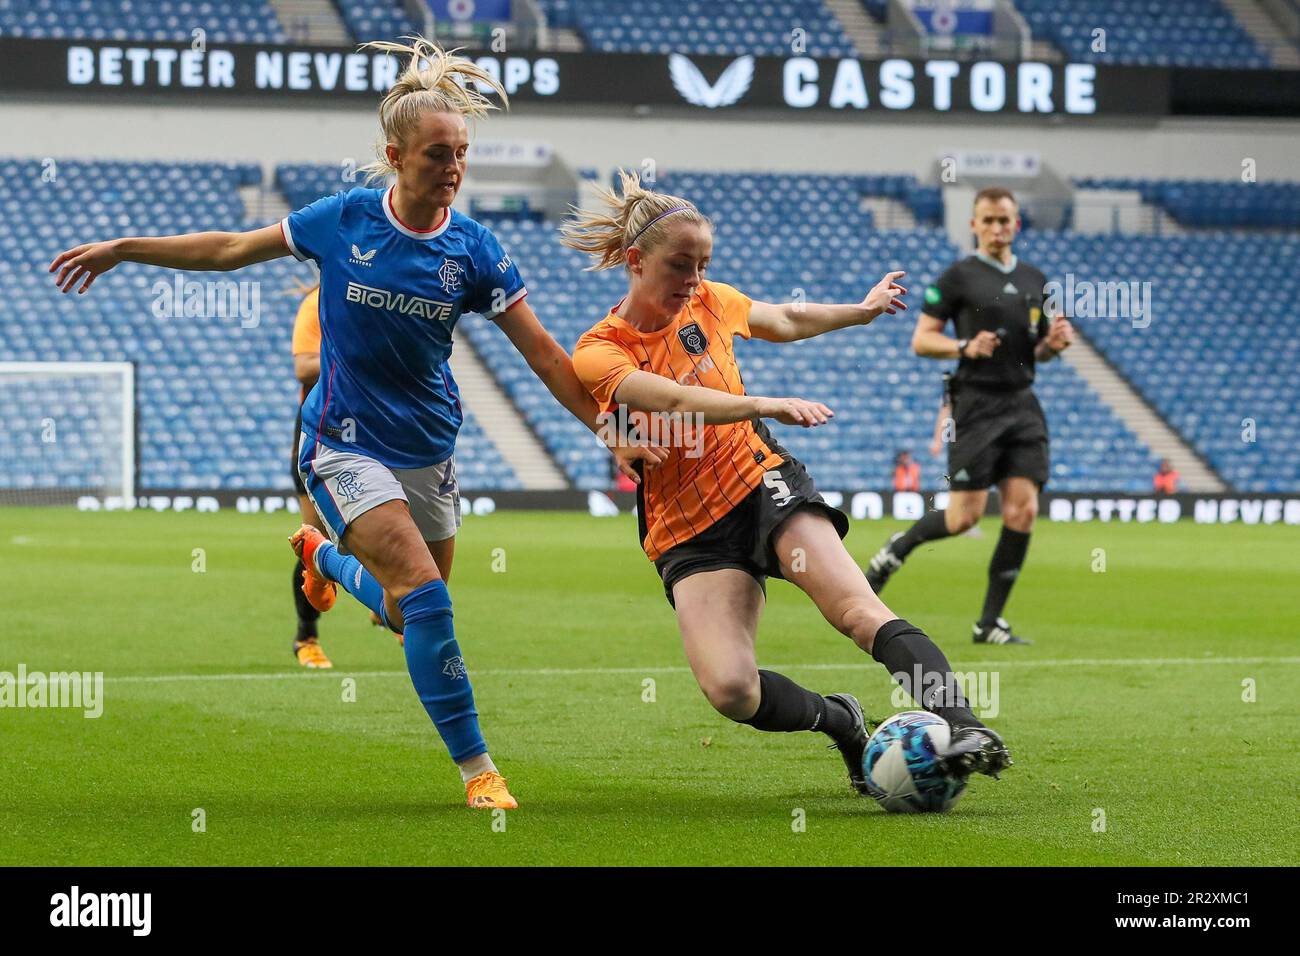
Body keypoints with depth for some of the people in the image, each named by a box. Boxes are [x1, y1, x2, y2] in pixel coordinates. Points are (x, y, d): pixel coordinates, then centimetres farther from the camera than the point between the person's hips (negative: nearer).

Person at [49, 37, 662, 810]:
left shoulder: (474, 251, -8)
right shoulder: (343, 221, -11)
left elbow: (542, 353, -6)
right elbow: (233, 250, 4)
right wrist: (122, 249, 7)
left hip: (427, 449, 4)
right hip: (346, 446, -4)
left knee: (410, 617, 14)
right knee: (425, 594, -21)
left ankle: (324, 555, 48)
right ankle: (476, 768, -14)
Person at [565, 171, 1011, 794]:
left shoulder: (708, 302, 5)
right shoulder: (597, 353, -9)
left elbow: (787, 321, 28)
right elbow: (675, 401, -27)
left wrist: (863, 310, 35)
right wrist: (767, 406, -41)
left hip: (762, 485, 2)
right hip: (687, 533, -2)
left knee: (856, 608, -27)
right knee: (730, 690, -23)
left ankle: (963, 728, -37)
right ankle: (841, 723, 3)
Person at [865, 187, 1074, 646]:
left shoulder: (1035, 280, 14)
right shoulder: (959, 276, -2)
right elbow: (921, 340, -3)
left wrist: (1054, 343, 0)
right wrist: (966, 347, -19)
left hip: (1022, 402, 5)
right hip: (976, 404, -5)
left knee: (1023, 509, -6)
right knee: (965, 516, -9)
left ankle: (990, 622, 2)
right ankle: (895, 549, 21)